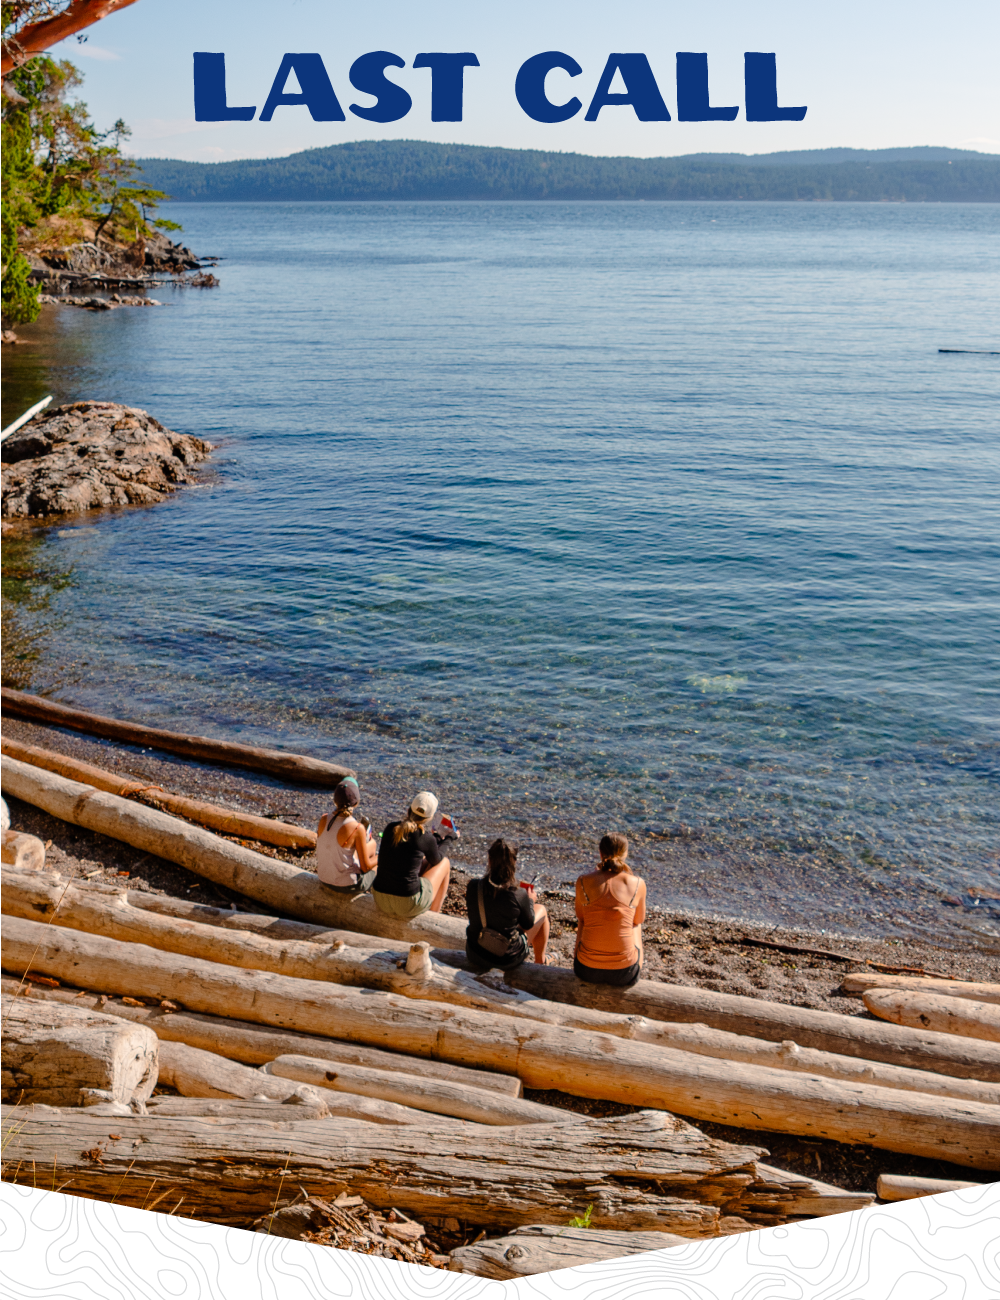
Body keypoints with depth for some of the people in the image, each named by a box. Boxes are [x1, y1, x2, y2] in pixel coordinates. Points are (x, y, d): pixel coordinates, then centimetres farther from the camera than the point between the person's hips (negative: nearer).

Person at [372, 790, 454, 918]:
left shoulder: (390, 828, 0)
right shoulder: (426, 838, -12)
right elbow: (436, 861, 10)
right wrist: (444, 840, 25)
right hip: (409, 905, -5)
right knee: (445, 862, 20)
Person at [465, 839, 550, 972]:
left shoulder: (473, 886, -16)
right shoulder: (519, 895, -24)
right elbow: (528, 925, -5)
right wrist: (530, 900, 14)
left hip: (475, 956, 4)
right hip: (507, 960, -4)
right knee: (541, 909, 18)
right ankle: (540, 963, 36)